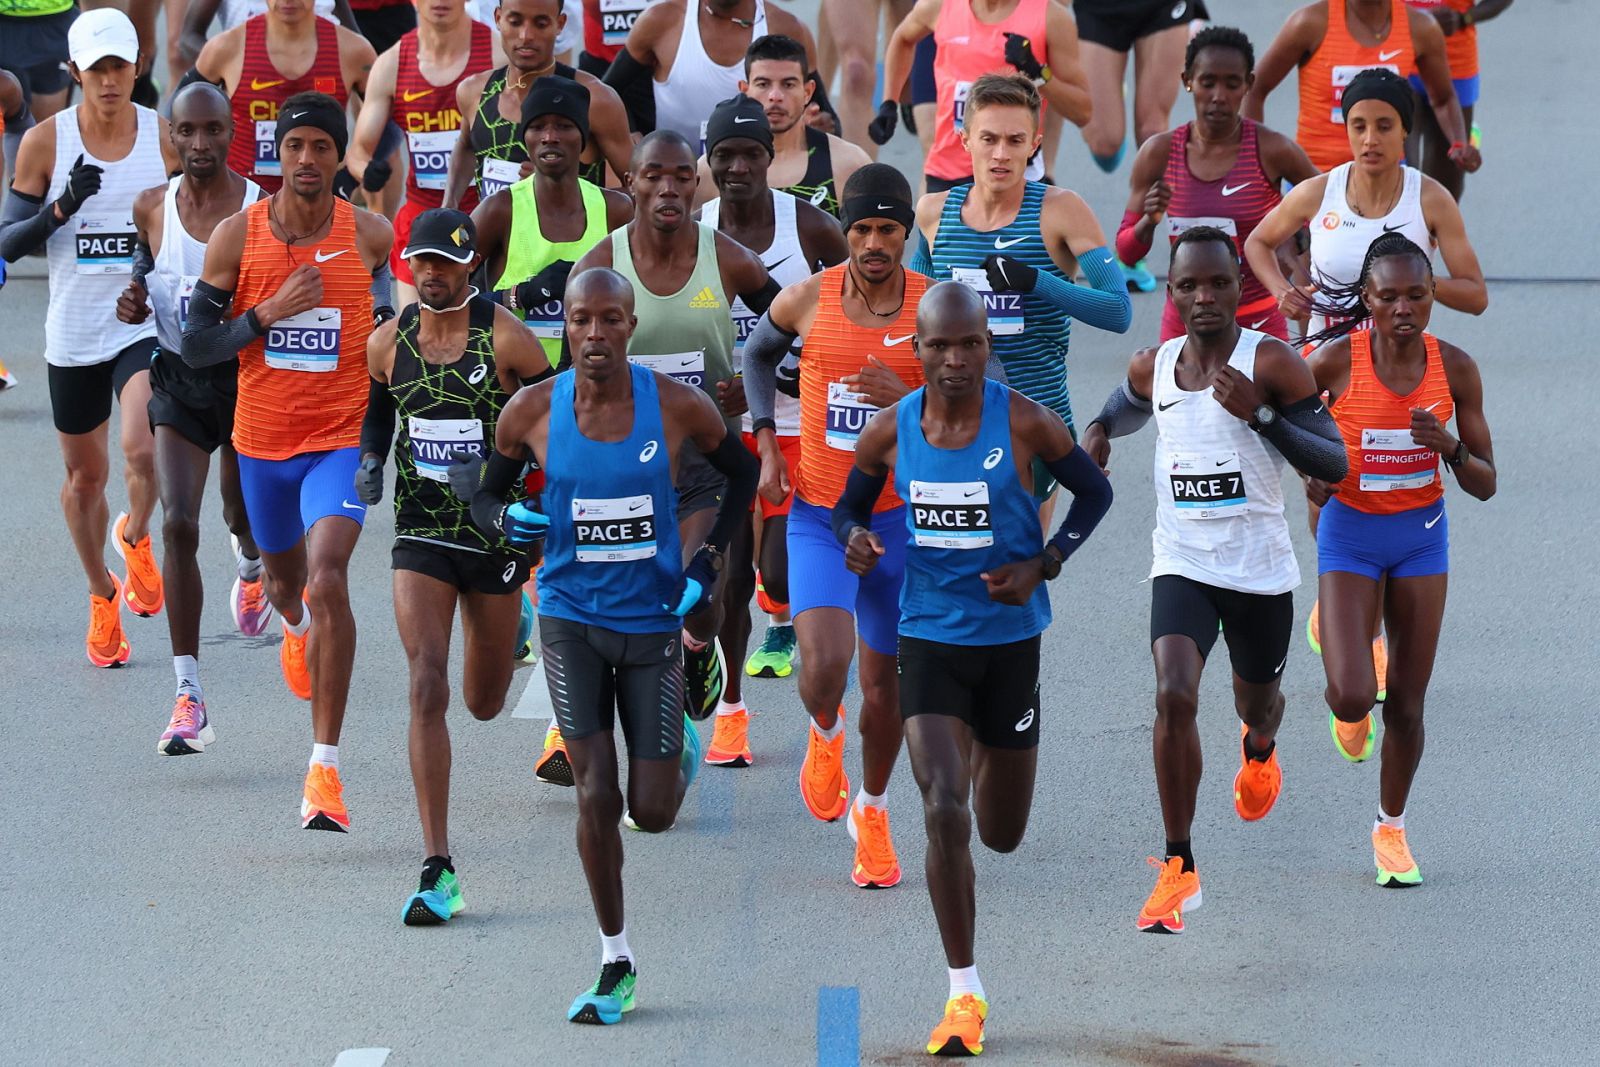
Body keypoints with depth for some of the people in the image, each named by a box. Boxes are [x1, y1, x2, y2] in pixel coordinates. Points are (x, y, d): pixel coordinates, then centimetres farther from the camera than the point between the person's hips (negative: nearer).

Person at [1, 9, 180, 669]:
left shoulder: (167, 138, -3)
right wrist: (62, 208, -19)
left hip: (148, 324, -1)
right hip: (73, 333, 1)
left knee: (144, 451, -23)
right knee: (85, 473, 13)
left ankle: (136, 539, 10)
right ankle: (103, 595, 36)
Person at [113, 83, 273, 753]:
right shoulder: (151, 209, -4)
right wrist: (134, 301, -6)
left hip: (248, 377, -1)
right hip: (179, 378, 1)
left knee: (245, 517, 18)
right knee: (178, 527, -15)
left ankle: (252, 566, 61)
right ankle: (189, 697, -15)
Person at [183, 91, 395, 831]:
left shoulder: (373, 236, -6)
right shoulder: (237, 237, -8)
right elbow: (194, 345, -7)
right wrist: (268, 313, -19)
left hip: (342, 437, -3)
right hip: (263, 437, 3)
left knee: (328, 578, -23)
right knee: (284, 578, 24)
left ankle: (324, 767, -21)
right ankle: (296, 628, 66)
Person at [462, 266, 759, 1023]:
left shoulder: (678, 408, -9)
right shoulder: (532, 413, -7)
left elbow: (742, 473, 9)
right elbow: (486, 493, 8)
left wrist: (707, 564, 0)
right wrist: (507, 521, -15)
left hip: (652, 619, 0)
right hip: (572, 615, 0)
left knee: (652, 812, 2)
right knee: (596, 796, -9)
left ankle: (680, 749, 41)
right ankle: (615, 966, 4)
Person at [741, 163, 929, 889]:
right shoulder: (807, 301, -5)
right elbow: (759, 353, 17)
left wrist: (910, 400, -23)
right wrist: (767, 443, 7)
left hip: (900, 518, 1)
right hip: (818, 517, -1)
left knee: (883, 679, 11)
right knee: (825, 667, -19)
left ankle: (872, 811, 34)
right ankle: (825, 734, 17)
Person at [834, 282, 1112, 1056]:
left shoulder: (1025, 424, -11)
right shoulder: (891, 431, -5)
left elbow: (1094, 492, 3)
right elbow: (850, 506, 12)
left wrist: (1043, 567, -11)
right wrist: (855, 539, -12)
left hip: (1010, 638, 0)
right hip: (928, 637, 0)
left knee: (1002, 835, 13)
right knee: (943, 811, -16)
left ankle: (994, 759, 54)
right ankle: (964, 993, -6)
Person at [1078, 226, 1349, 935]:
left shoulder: (1272, 363, -11)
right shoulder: (1153, 369, 1)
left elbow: (1334, 464, -13)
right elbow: (1130, 404, 28)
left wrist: (1260, 414, -26)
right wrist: (1100, 430, 4)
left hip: (1261, 571, -1)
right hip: (1182, 565, 1)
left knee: (1256, 703, 20)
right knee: (1174, 697, -22)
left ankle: (1260, 747, 62)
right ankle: (1179, 869, -15)